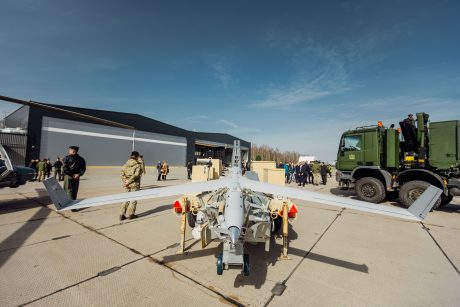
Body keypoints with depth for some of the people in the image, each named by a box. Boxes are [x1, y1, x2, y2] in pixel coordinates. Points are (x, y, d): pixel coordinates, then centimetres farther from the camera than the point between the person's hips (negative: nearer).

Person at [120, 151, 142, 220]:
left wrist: (125, 181, -9)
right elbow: (136, 175, -18)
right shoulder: (138, 164, -8)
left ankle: (122, 214, 16)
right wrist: (129, 182, -16)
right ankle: (130, 214, 14)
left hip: (126, 185, 5)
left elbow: (122, 174, 0)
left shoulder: (125, 164, 8)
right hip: (134, 184, -5)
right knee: (133, 199, 8)